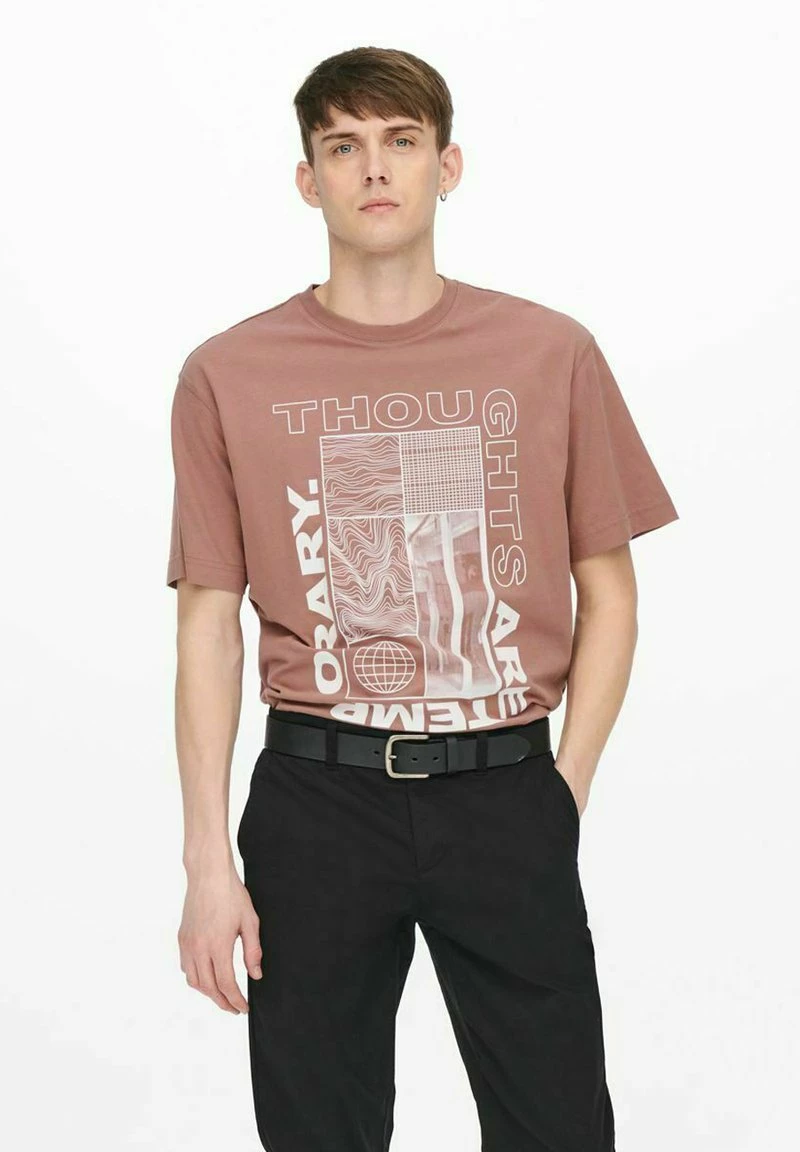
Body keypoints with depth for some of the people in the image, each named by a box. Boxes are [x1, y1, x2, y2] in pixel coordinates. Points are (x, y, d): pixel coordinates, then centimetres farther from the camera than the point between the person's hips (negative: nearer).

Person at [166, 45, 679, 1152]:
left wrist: (566, 791, 0)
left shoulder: (551, 353, 3)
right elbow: (208, 621, 2)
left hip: (507, 789, 0)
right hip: (315, 799, 0)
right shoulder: (229, 375, 2)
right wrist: (209, 860, -3)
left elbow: (607, 592, 7)